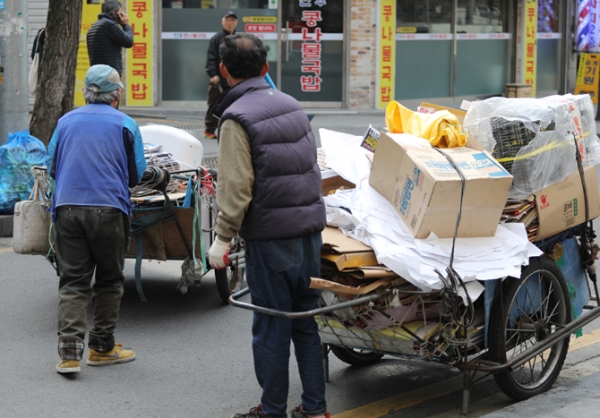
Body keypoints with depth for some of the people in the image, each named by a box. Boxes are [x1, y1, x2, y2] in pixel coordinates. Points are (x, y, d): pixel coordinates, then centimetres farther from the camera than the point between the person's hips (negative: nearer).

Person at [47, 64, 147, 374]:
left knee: (72, 280, 4)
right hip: (108, 209, -2)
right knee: (108, 281, 11)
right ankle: (102, 347, 18)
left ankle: (69, 351, -7)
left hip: (67, 207, 2)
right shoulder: (125, 125, 3)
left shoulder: (66, 122, 11)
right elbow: (136, 175, 7)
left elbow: (52, 167, 18)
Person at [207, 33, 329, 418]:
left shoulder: (237, 118, -11)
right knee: (306, 322, 14)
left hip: (271, 236, -7)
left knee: (271, 328, 2)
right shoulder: (291, 104, 12)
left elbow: (237, 187, -17)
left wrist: (223, 237, -11)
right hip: (310, 228, 7)